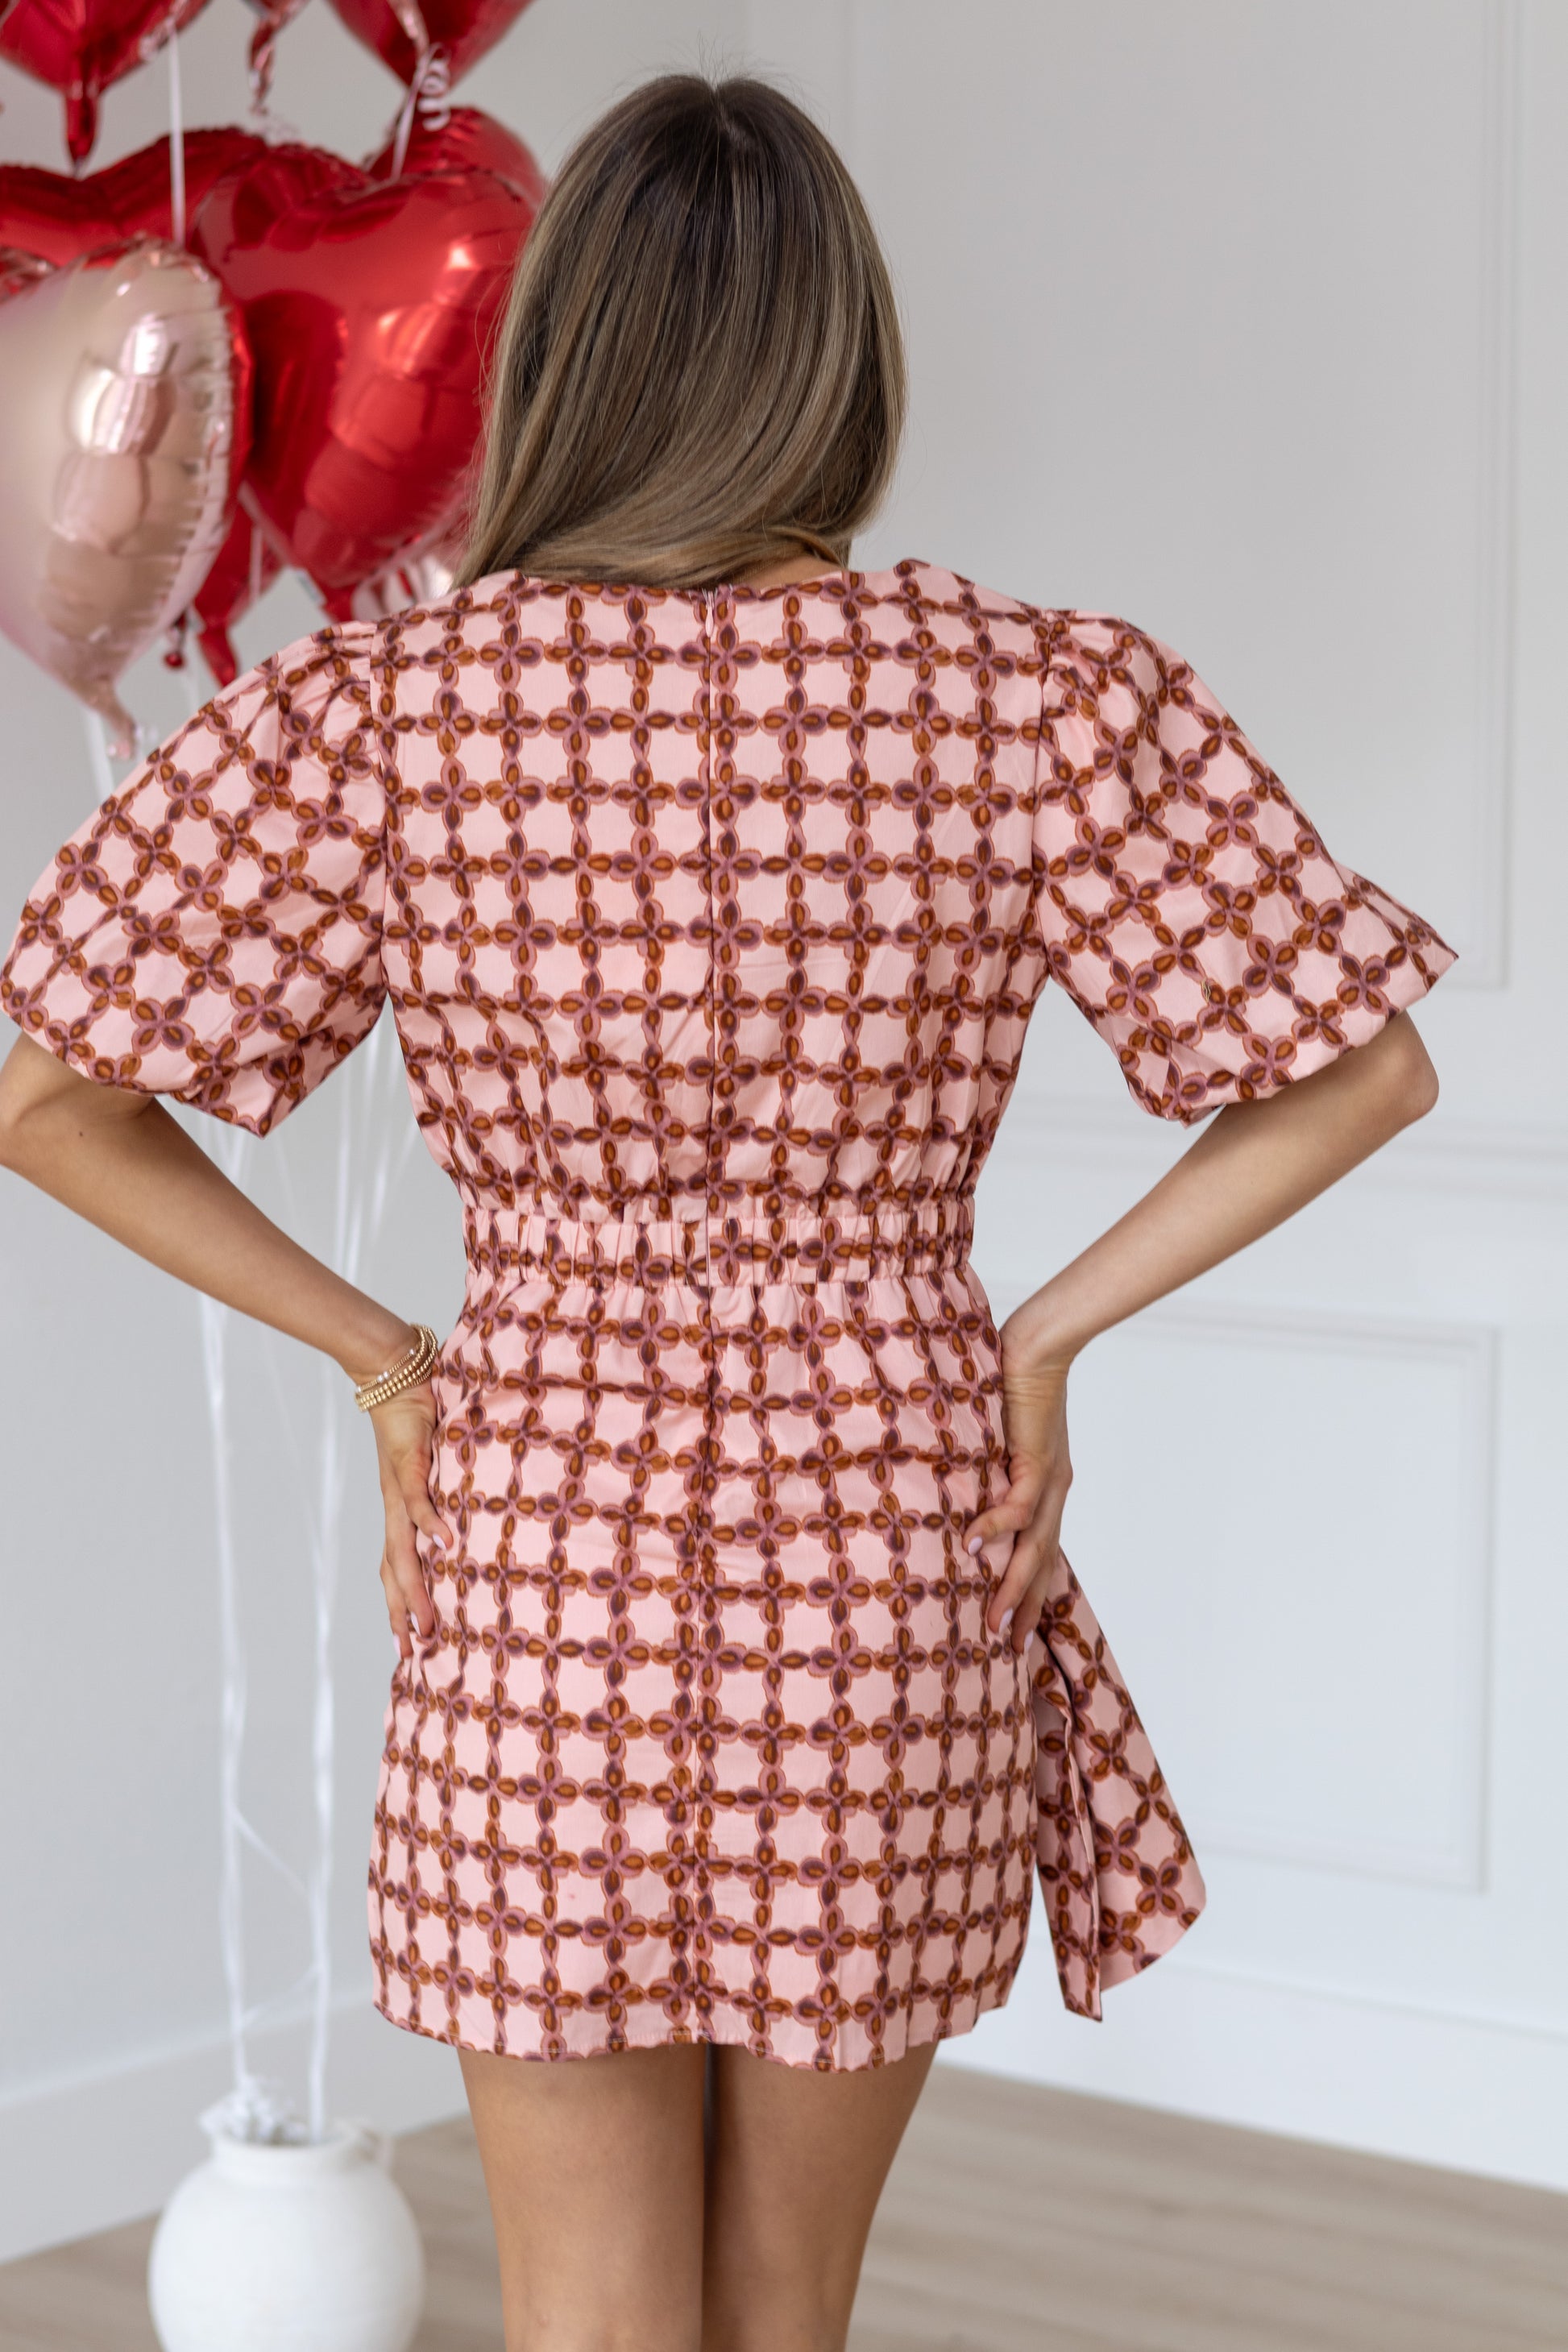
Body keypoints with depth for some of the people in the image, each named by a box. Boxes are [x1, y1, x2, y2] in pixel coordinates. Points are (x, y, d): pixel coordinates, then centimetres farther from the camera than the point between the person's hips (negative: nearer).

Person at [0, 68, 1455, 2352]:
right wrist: (1043, 1331, 2)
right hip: (894, 1558, 1)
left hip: (543, 1562, -1)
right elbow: (1361, 1071, -3)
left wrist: (379, 1351, 1)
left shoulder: (376, 711, -9)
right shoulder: (1040, 698, -7)